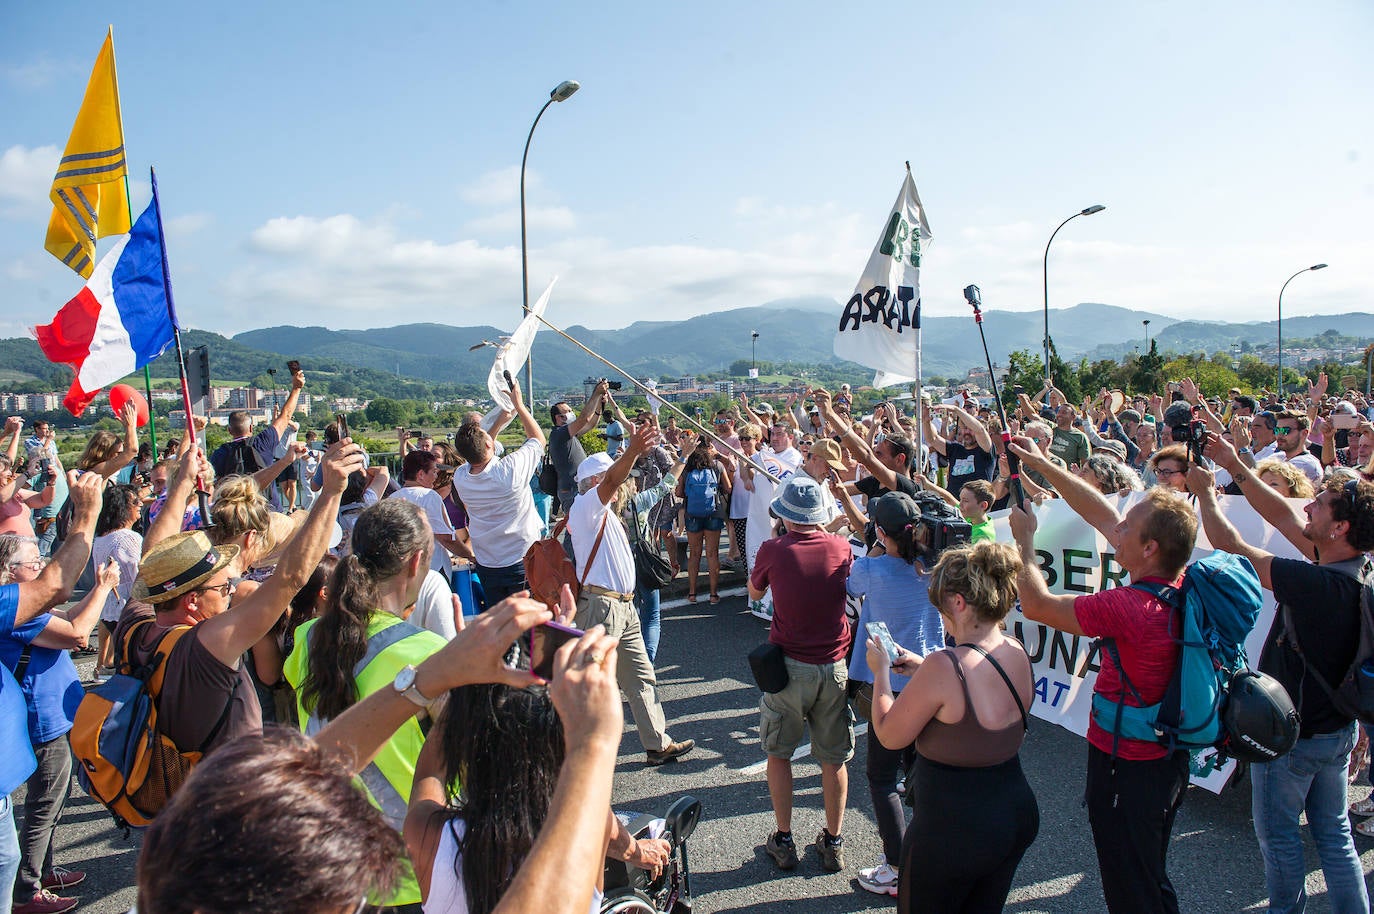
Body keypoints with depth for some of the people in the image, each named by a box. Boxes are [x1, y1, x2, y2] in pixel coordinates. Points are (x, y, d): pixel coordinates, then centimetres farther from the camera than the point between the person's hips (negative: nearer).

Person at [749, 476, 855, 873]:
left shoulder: (773, 550, -11)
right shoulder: (841, 547, -4)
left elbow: (754, 593, 8)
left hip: (789, 667, -2)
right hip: (835, 666, 2)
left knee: (779, 753, 15)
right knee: (834, 758, 14)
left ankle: (783, 841, 22)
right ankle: (833, 843, 25)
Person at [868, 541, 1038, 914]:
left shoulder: (945, 666, -28)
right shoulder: (1017, 653, -5)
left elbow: (889, 736, -15)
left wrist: (881, 670, -2)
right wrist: (923, 668, 16)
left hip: (952, 830, -7)